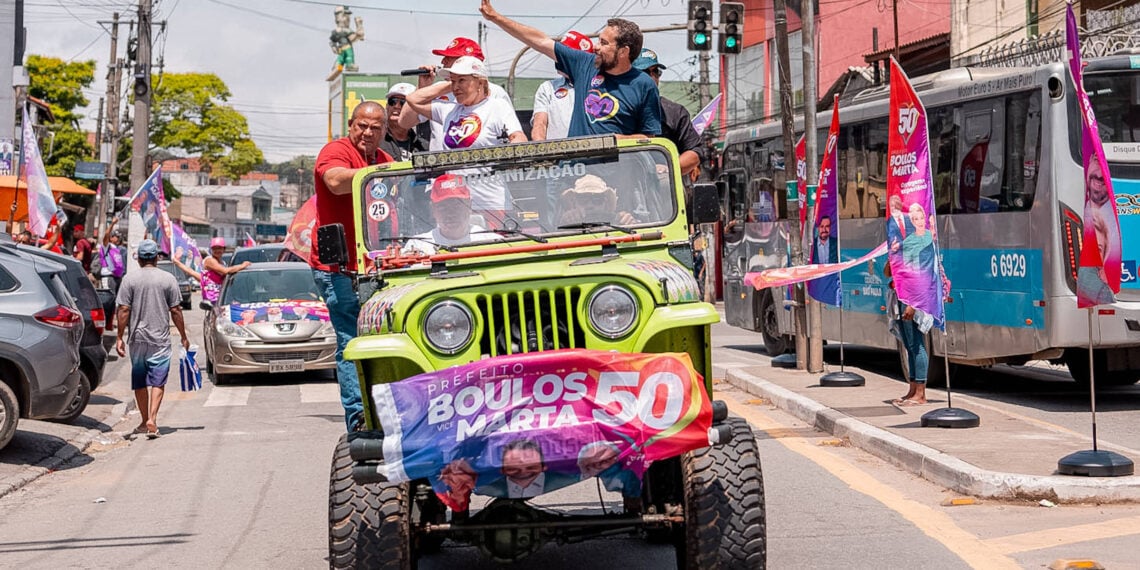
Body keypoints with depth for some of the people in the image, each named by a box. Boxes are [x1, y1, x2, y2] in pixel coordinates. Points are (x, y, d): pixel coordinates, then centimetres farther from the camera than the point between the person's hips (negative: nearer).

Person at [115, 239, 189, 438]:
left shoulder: (130, 279, -2)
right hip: (160, 339, -1)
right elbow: (175, 311, -1)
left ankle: (145, 422, 21)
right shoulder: (168, 279, -2)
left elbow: (124, 310, -5)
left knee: (139, 382, 13)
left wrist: (120, 337, 1)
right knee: (157, 382, -2)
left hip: (137, 338, 1)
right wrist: (183, 337, 8)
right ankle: (152, 420, -16)